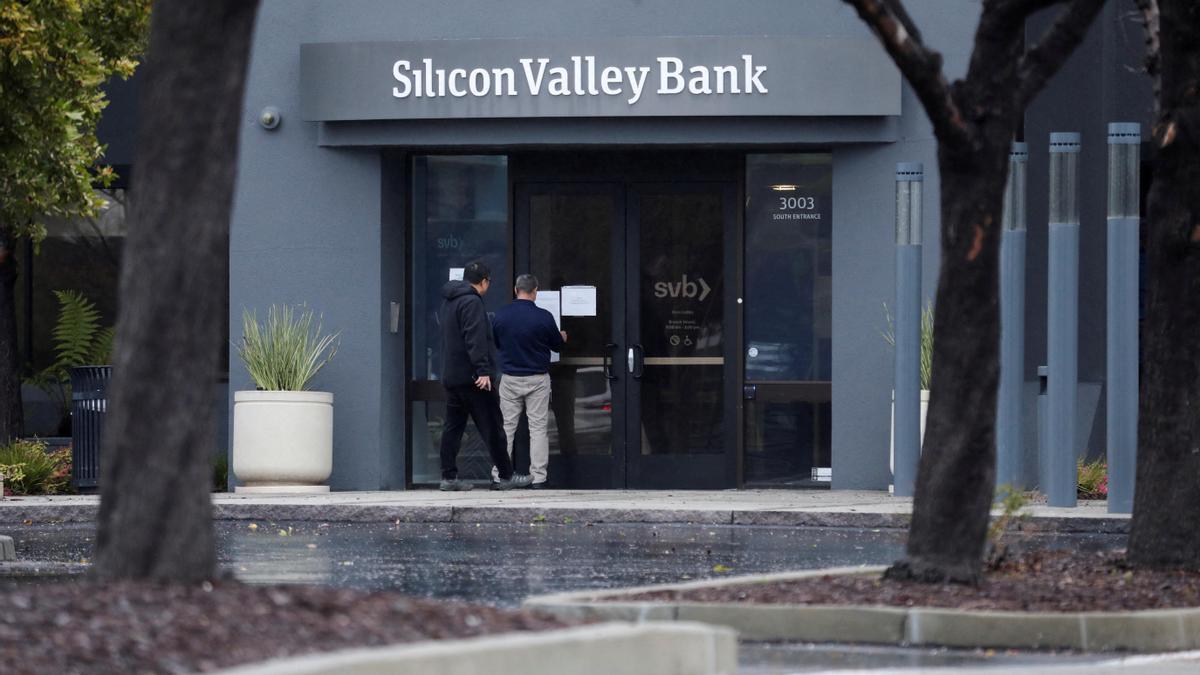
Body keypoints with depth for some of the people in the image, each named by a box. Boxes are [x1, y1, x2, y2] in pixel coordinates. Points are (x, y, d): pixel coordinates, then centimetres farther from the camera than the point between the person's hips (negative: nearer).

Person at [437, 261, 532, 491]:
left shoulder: (448, 302, 17)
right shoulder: (472, 302, -13)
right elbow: (475, 340, -22)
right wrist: (483, 370, -24)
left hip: (450, 375, 9)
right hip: (471, 376, -9)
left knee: (453, 427, 9)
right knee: (492, 427, -3)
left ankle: (448, 477, 6)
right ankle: (505, 476, 1)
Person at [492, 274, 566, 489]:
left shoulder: (501, 316, -5)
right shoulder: (544, 317, -12)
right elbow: (557, 345, 3)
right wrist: (562, 338, 27)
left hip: (509, 379, 2)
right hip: (537, 379, -2)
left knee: (506, 427, 8)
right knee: (538, 427, 4)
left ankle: (499, 475, 5)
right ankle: (538, 477, 1)